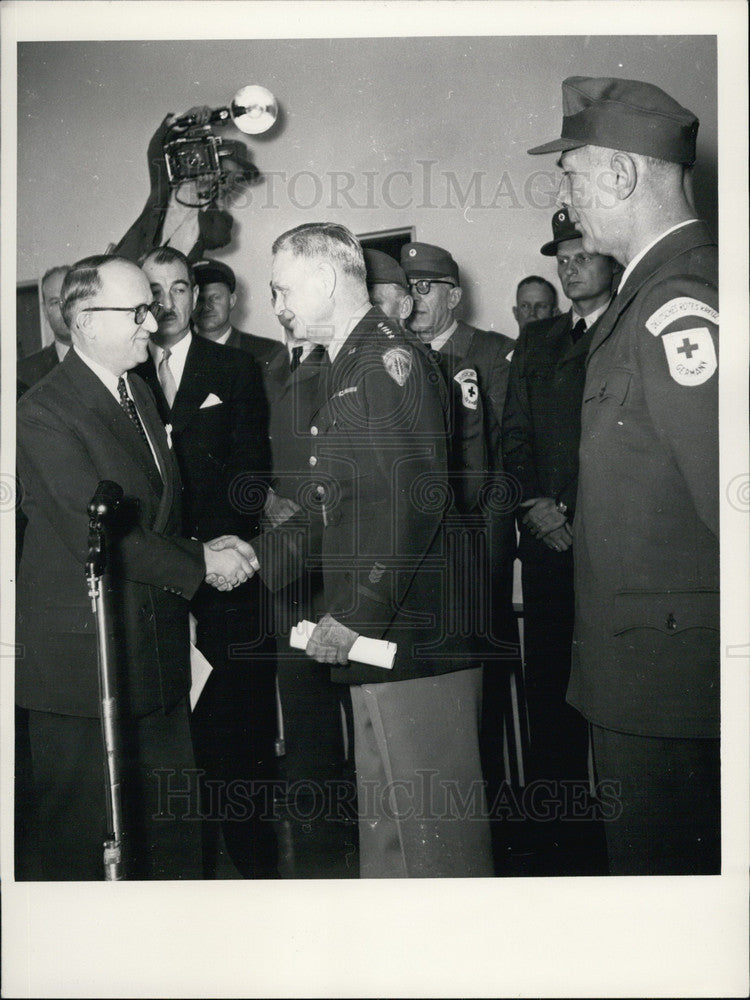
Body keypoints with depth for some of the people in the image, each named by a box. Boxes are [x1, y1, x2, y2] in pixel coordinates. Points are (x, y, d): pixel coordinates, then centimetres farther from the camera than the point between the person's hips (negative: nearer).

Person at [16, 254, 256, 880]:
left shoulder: (139, 392, 13)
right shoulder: (44, 412, -15)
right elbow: (97, 535, -20)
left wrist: (205, 548, 5)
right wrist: (199, 565, -16)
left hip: (156, 639, 8)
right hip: (80, 653, -8)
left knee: (173, 816, 15)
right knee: (80, 829, 5)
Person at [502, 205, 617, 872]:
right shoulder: (536, 340, 18)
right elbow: (513, 433, 15)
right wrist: (533, 501, 0)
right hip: (548, 539, 4)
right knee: (548, 685, 5)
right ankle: (563, 828, 16)